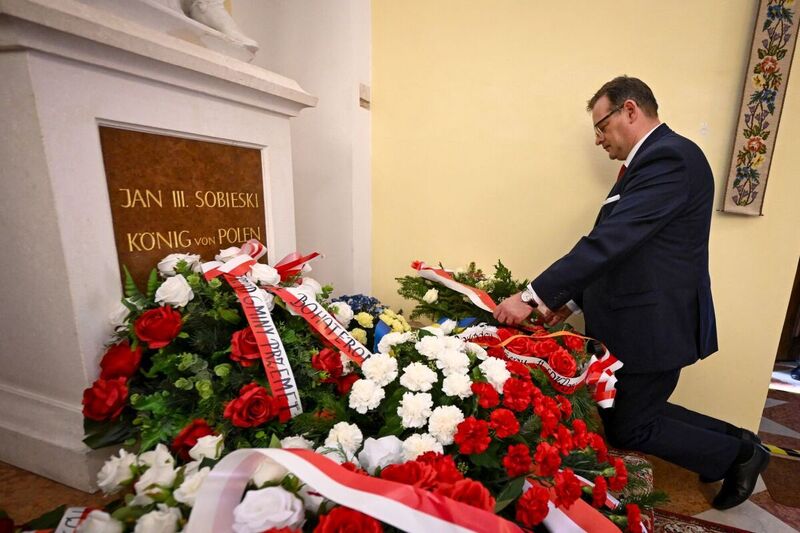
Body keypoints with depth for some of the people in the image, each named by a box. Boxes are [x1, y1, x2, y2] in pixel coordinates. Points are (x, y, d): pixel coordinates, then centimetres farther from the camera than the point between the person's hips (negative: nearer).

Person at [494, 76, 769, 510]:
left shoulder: (670, 156, -17)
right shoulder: (652, 160, 14)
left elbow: (611, 241, -28)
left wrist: (534, 296, -27)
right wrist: (573, 300, 7)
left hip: (654, 326, -9)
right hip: (637, 322, 10)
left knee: (628, 430, 8)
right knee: (624, 413, 22)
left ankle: (738, 454, 28)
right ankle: (732, 440, 38)